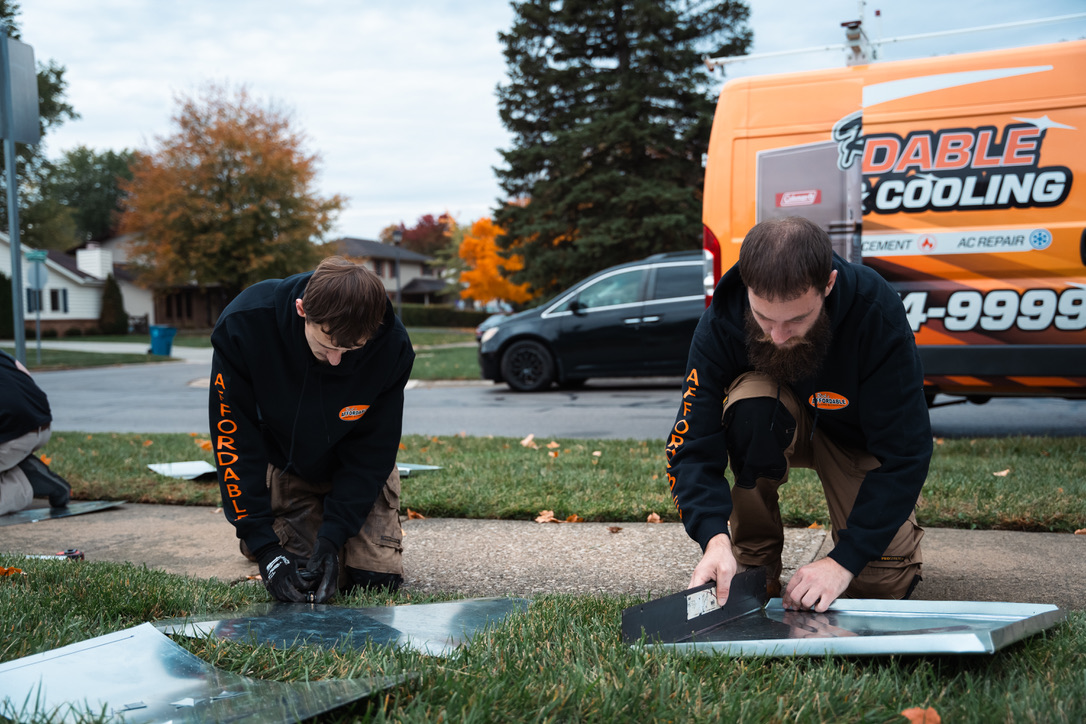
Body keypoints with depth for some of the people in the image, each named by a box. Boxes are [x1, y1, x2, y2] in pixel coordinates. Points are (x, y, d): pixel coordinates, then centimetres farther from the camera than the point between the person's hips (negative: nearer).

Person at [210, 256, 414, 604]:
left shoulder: (391, 346, -32)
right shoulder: (243, 325, -33)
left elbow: (372, 449, -19)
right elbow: (233, 438, -25)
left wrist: (333, 537, -26)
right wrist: (264, 543, -28)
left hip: (358, 468, 1)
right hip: (287, 465, 0)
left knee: (379, 575, -9)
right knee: (298, 580, -10)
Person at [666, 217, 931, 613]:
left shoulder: (878, 314, -33)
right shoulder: (722, 319, -30)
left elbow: (905, 453, -29)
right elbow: (691, 447, -29)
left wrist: (844, 560, -35)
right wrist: (715, 538, -47)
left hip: (857, 434, -1)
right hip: (783, 428, 1)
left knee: (883, 583, -18)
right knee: (752, 401, -36)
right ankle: (755, 560, -14)